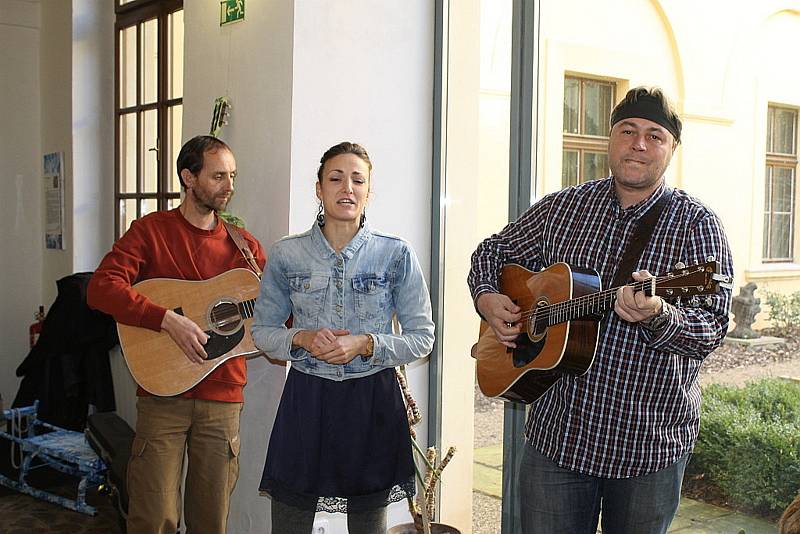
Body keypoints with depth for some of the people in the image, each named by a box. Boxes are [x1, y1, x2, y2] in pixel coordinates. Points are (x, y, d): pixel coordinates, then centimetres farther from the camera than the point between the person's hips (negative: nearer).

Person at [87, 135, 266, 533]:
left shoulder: (245, 246, 8)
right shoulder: (150, 231, -1)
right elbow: (100, 288, -14)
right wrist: (168, 320, -23)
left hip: (223, 399, 3)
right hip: (163, 393, -2)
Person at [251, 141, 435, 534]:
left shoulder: (396, 255, -3)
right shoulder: (286, 254, 0)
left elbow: (422, 337, 0)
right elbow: (262, 331, 7)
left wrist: (365, 344, -15)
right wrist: (302, 339, -13)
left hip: (372, 400, 0)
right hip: (305, 399, 1)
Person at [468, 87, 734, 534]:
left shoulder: (696, 224, -6)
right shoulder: (564, 207, 5)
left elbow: (712, 328, -15)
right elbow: (494, 252, 17)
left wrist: (656, 316, -36)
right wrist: (487, 298, -3)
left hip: (650, 442, -2)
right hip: (556, 430, 3)